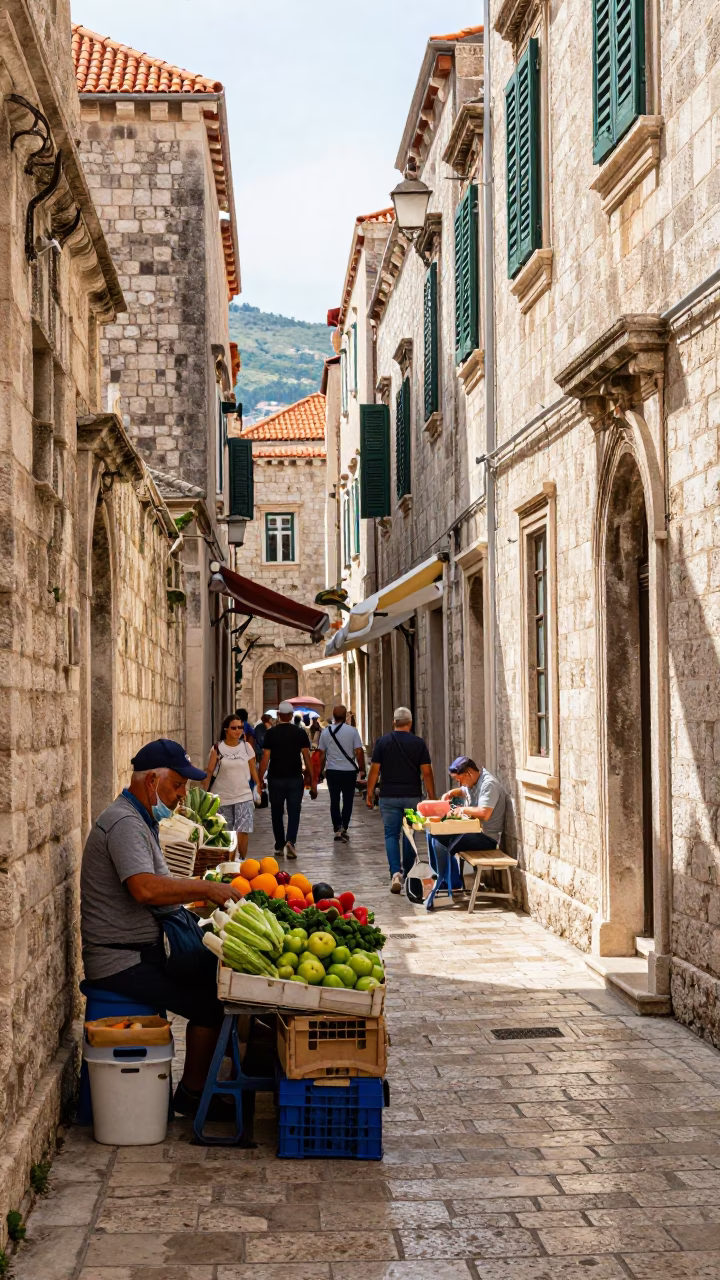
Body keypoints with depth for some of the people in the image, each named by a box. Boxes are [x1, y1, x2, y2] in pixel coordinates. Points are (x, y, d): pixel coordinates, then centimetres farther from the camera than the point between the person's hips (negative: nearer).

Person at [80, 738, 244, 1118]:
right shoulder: (124, 823, -18)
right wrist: (206, 889, -23)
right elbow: (145, 888, -32)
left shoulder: (139, 820, 17)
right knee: (210, 1002, -16)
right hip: (121, 961, -11)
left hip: (145, 951, 11)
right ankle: (192, 1094, 0)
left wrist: (203, 892, 8)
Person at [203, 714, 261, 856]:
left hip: (243, 796, 0)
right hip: (222, 797, 0)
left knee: (243, 832, -11)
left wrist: (258, 786, 6)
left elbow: (253, 770, 9)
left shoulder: (247, 747, 3)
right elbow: (209, 772, -2)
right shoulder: (218, 748, -3)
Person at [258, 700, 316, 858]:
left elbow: (265, 758, -7)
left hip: (276, 779, 0)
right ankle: (290, 841, -17)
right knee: (294, 812, 3)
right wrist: (311, 780, 2)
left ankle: (279, 845, 19)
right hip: (295, 778, 0)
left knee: (277, 813, 13)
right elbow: (306, 757, -3)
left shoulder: (271, 733, -3)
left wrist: (259, 779, -5)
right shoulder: (300, 732, -1)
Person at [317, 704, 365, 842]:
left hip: (332, 771, 2)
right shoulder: (352, 731, -7)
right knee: (347, 801, 8)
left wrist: (321, 770, 16)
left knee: (334, 801, 11)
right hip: (349, 771, -2)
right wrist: (361, 768, 2)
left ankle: (337, 829, 9)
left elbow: (322, 754, 5)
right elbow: (359, 752, -8)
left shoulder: (325, 732, 0)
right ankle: (343, 828, -3)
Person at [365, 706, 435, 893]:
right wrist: (432, 796, 5)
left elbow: (374, 770, -2)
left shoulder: (382, 742, -2)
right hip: (413, 796, 1)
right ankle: (408, 874, 24)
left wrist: (370, 793, 7)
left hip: (389, 796, -1)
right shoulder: (418, 743, -2)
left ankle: (395, 873, -17)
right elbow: (427, 772, -3)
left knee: (391, 834, 2)